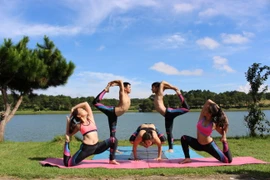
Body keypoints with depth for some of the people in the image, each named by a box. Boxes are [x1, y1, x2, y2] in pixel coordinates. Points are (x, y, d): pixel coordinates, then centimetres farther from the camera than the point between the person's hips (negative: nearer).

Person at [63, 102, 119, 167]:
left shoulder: (90, 119, 10)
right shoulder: (78, 126, 4)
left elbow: (86, 104, 7)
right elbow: (69, 134, 16)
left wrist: (73, 108, 16)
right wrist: (68, 122, 12)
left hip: (97, 146, 3)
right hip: (86, 148, -3)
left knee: (114, 140, -10)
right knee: (67, 163, -3)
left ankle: (112, 160, 7)